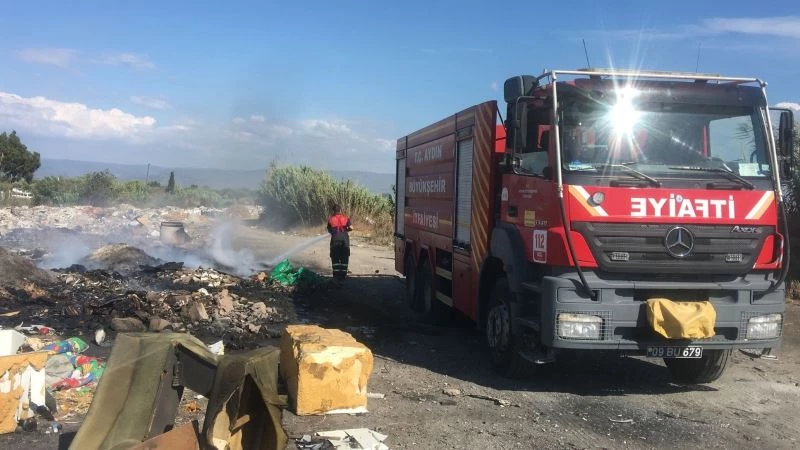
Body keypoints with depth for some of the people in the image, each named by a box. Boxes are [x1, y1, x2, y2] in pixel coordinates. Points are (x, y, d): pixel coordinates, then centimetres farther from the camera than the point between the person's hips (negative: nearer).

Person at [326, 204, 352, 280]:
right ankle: (343, 274, 8)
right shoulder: (345, 218, 4)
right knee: (344, 258, 8)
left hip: (335, 239, 0)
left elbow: (329, 230, 11)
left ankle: (336, 274, 3)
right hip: (344, 238, 1)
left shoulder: (331, 219, 6)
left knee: (335, 257, 7)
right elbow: (351, 228, -4)